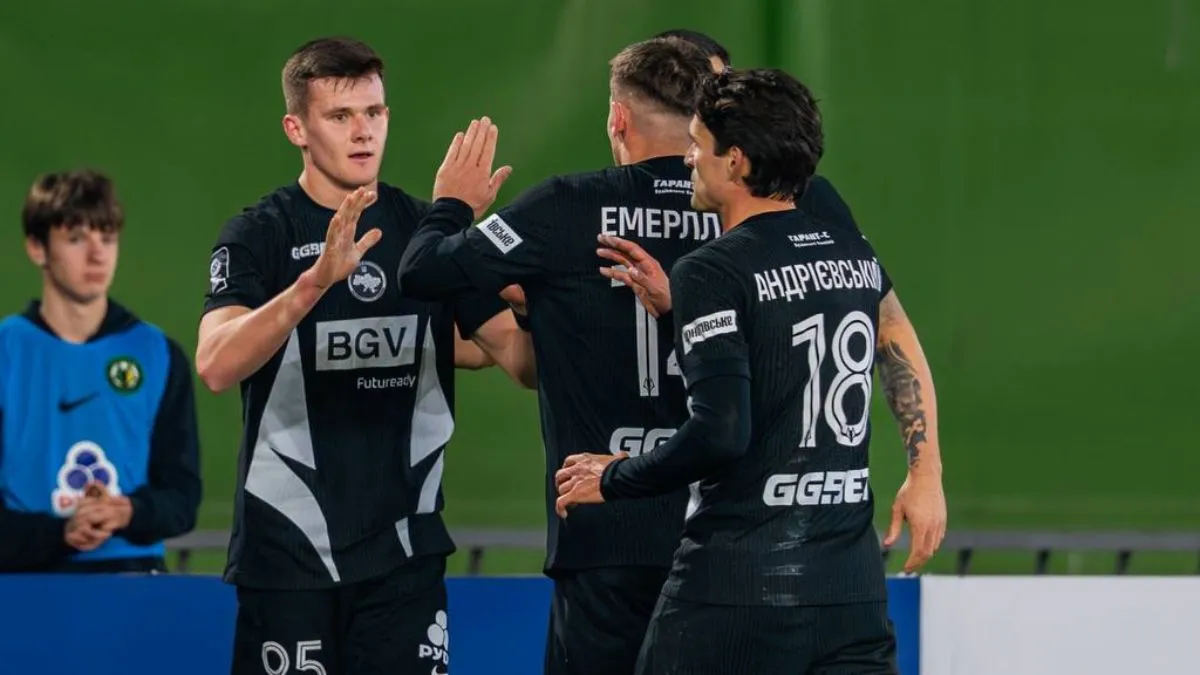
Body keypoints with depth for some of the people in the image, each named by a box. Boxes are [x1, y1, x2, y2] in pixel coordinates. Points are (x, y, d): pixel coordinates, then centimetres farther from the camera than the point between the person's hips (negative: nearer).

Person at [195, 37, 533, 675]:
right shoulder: (258, 234, -3)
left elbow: (522, 357, 4)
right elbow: (216, 365, -20)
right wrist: (317, 279, -34)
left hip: (405, 550, 3)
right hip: (288, 547, -3)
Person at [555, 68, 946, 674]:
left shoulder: (712, 274, -12)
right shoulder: (859, 261, 9)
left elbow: (719, 434, -21)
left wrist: (613, 479, -4)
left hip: (736, 592, -6)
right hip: (852, 590, 6)